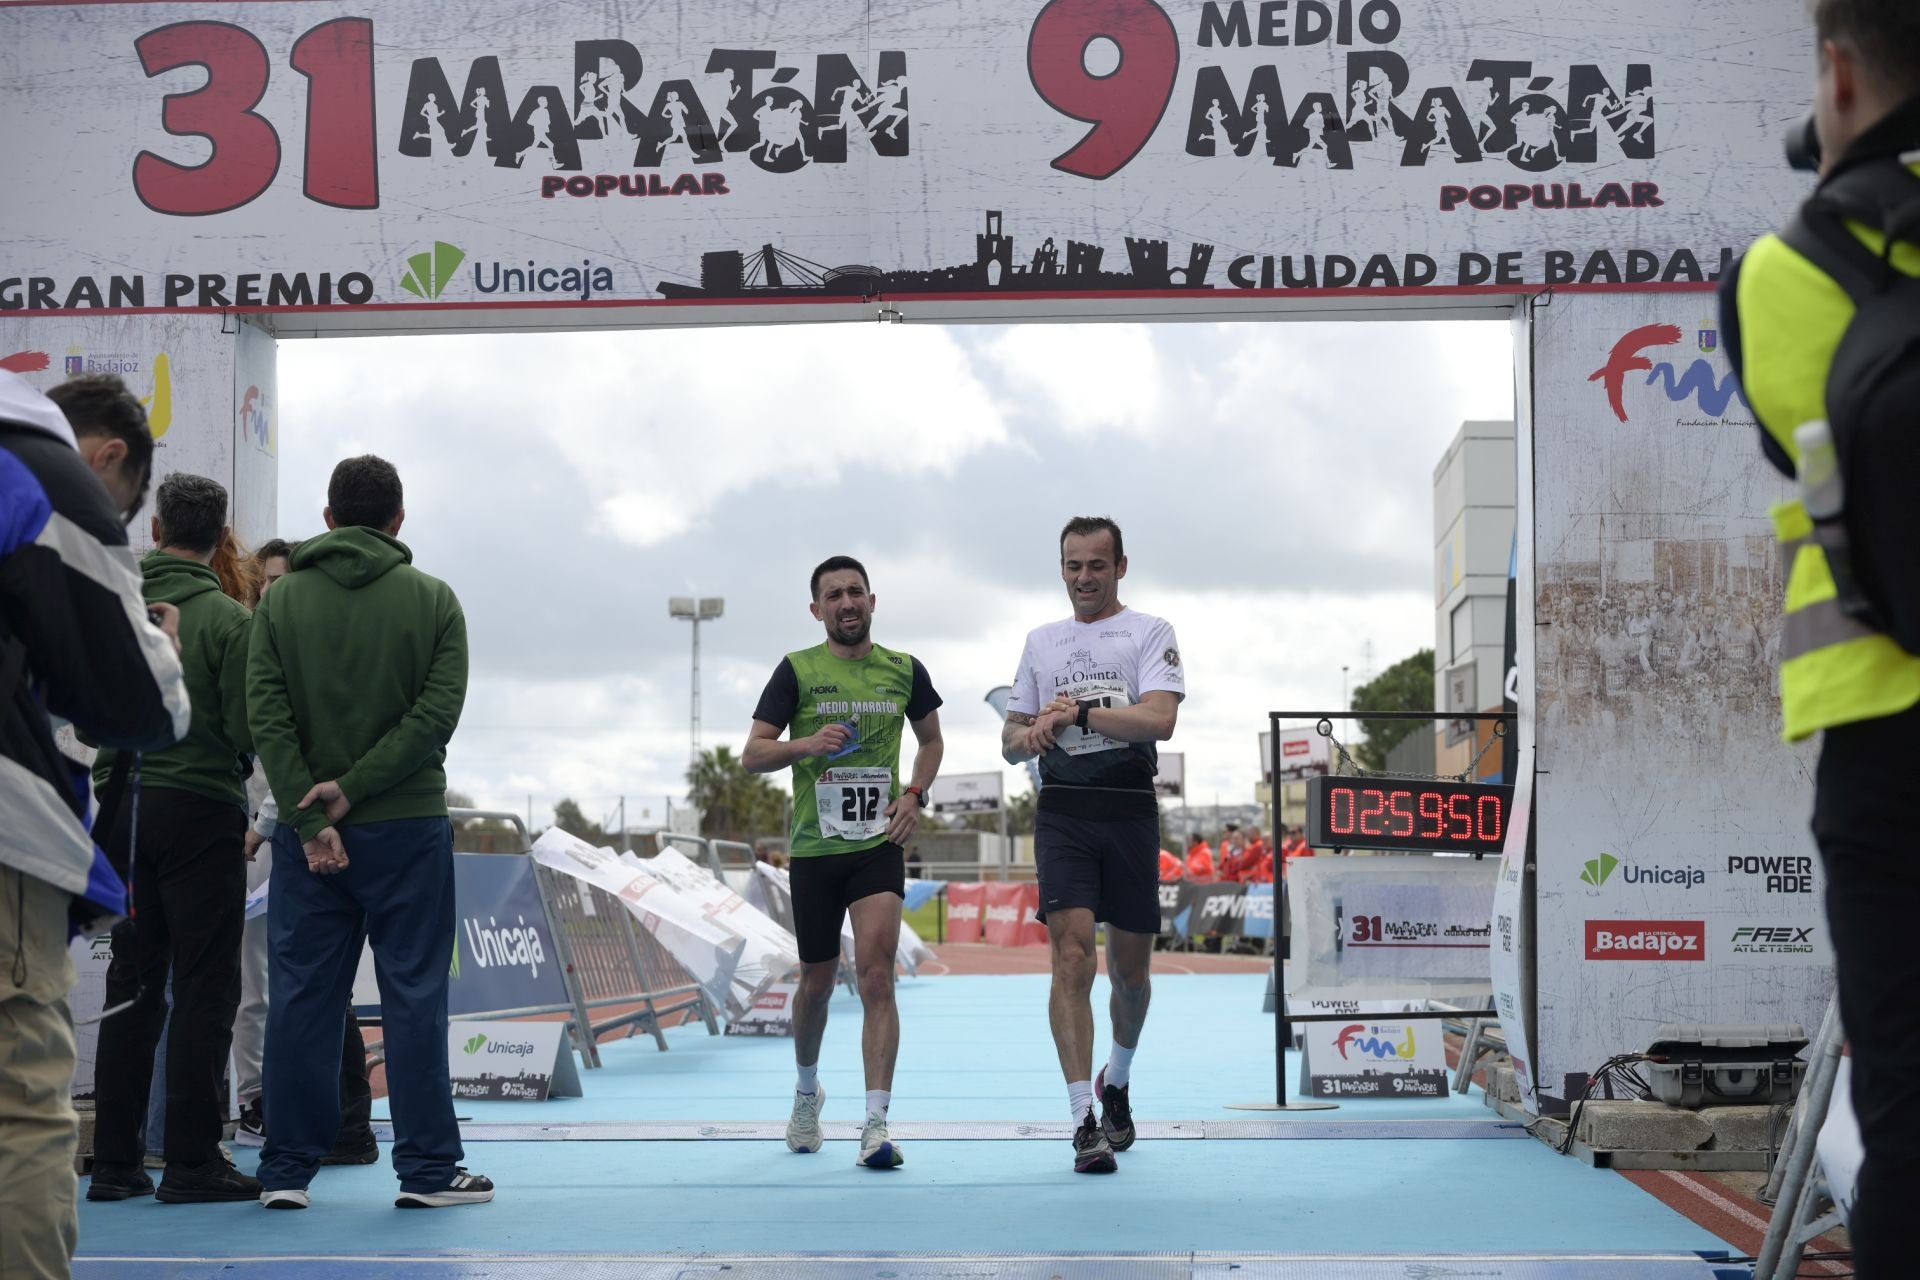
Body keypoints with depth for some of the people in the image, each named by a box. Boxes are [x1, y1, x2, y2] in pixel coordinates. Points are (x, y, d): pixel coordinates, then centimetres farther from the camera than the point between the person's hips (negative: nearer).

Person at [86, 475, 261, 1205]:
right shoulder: (228, 619, -9)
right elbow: (246, 728, -13)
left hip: (121, 807, 5)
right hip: (199, 808, -5)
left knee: (131, 981, 11)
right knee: (205, 986, 0)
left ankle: (114, 1158, 12)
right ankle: (192, 1159, -1)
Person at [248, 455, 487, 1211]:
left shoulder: (282, 601, 4)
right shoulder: (433, 601, 1)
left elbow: (267, 716, -5)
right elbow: (438, 713, -10)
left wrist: (309, 818, -8)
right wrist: (356, 788, -10)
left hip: (306, 833, 2)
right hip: (407, 828, -2)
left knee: (300, 999, 7)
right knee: (413, 997, 2)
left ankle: (286, 1170, 10)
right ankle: (427, 1169, 4)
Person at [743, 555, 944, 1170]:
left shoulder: (904, 671, 6)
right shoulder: (796, 670, 0)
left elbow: (931, 739, 22)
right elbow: (752, 755, -1)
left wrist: (916, 795, 4)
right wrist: (807, 744, -20)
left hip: (879, 843, 0)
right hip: (813, 848, 0)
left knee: (876, 975, -15)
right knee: (817, 981, 12)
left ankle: (876, 1125, -17)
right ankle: (807, 1091, 39)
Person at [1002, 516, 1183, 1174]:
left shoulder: (1150, 632, 4)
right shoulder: (1040, 641, 17)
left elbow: (1159, 719, -12)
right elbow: (1011, 743, 18)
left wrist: (1078, 712, -17)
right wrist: (1029, 736, -5)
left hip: (1130, 811, -1)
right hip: (1063, 813, 1)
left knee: (1129, 968, 8)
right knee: (1072, 955, -14)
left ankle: (1117, 1081, 37)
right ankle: (1084, 1121, -17)